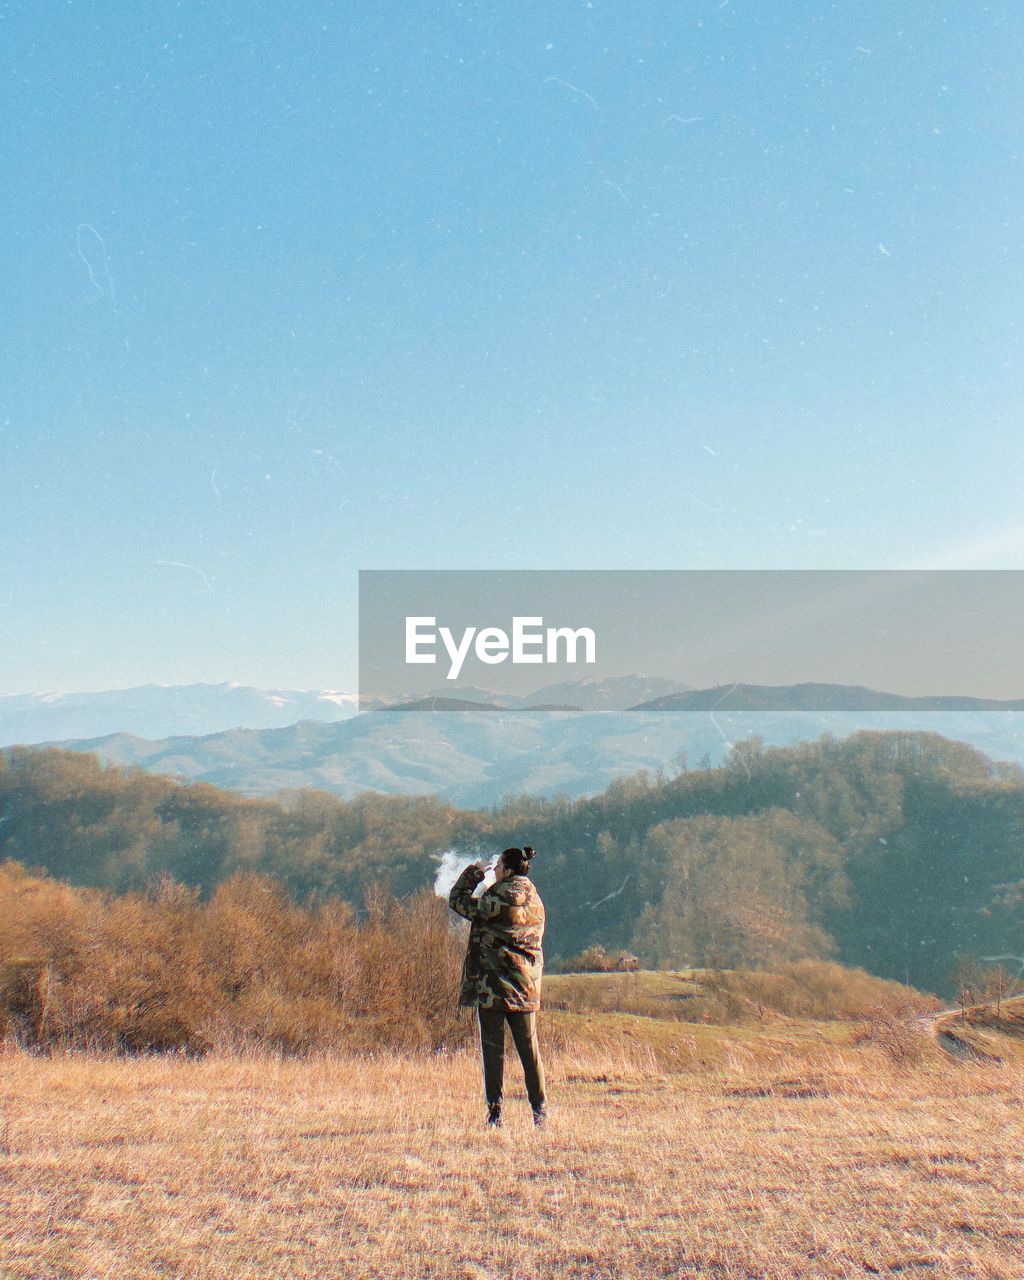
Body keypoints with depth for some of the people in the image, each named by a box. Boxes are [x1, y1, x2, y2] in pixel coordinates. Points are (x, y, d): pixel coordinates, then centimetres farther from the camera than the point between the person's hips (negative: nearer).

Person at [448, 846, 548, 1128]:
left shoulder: (500, 896, -13)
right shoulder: (535, 900, 9)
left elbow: (458, 901, -4)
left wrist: (473, 872, 7)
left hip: (493, 985, -6)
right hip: (527, 986, 6)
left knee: (493, 1049, 2)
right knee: (530, 1050, 13)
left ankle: (495, 1112, 2)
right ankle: (540, 1110, 15)